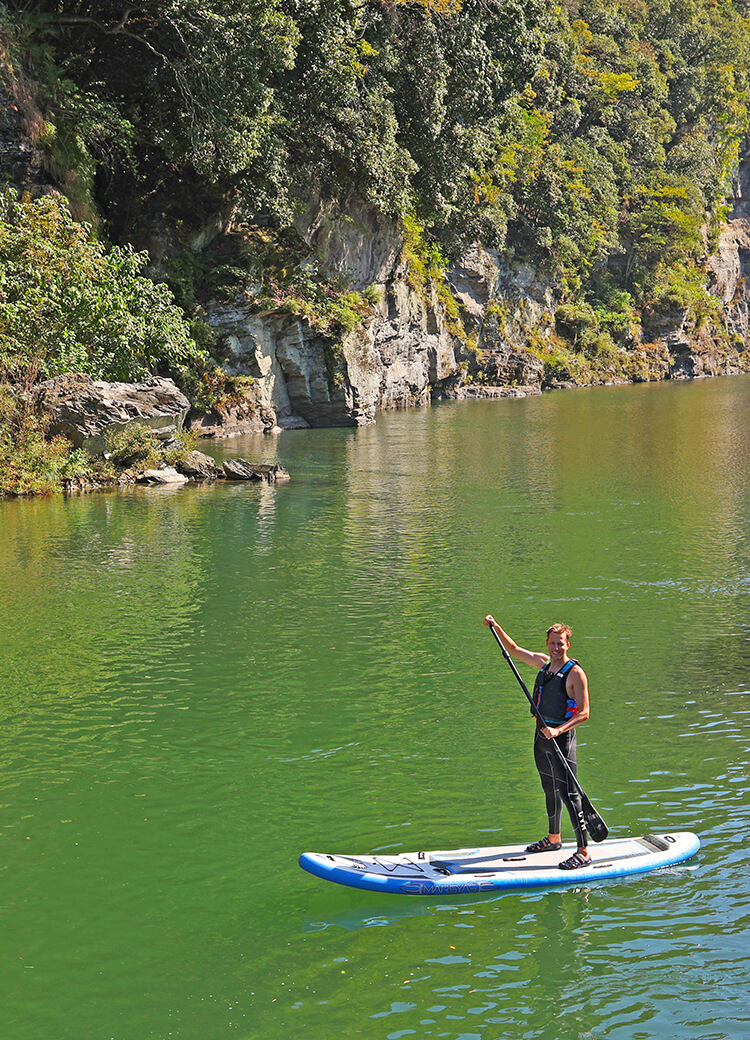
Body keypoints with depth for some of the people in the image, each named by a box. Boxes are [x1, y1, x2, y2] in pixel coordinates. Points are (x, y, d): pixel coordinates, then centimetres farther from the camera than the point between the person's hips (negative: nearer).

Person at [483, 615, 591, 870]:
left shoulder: (575, 673, -15)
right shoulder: (543, 662, 7)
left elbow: (584, 713, -18)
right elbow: (514, 650, 22)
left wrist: (558, 731, -28)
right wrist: (496, 627, 12)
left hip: (562, 737, -8)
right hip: (542, 735, 8)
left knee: (568, 794, -11)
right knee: (550, 790, 20)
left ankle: (583, 852, -9)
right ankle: (553, 839, 35)